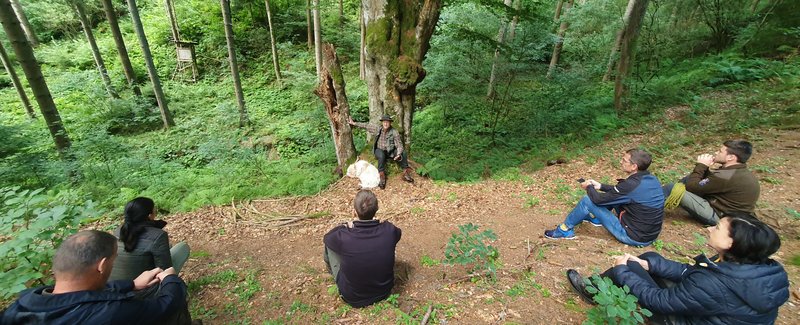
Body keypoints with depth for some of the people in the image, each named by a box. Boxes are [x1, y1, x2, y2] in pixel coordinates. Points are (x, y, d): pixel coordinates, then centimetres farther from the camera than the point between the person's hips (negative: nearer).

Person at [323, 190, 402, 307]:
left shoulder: (342, 237, -30)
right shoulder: (389, 231, -23)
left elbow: (326, 238, -4)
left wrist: (345, 226, 7)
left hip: (352, 298, -2)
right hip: (384, 292, 3)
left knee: (329, 244, 10)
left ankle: (334, 274, 42)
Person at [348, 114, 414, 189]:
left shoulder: (394, 132, -14)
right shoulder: (377, 129, -9)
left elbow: (399, 145, -16)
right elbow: (366, 126, 3)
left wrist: (398, 154, -36)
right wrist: (353, 123, 4)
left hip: (391, 152, 1)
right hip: (379, 150, 0)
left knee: (403, 153, -25)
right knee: (381, 155, -37)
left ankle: (405, 173, -13)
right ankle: (382, 176, -28)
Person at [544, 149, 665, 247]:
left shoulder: (631, 185, -28)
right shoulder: (650, 179, -1)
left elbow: (598, 199, -20)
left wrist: (589, 187, 0)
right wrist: (600, 186, 11)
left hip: (634, 236, -9)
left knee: (588, 200, -11)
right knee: (612, 195, 17)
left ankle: (565, 230, 6)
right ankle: (594, 218, 36)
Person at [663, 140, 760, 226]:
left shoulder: (727, 176, -26)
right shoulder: (740, 171, 4)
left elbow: (691, 186, -20)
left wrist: (701, 165, -10)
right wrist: (705, 167, -2)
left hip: (718, 215, -10)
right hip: (726, 210, 10)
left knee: (672, 189, -21)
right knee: (688, 179, 13)